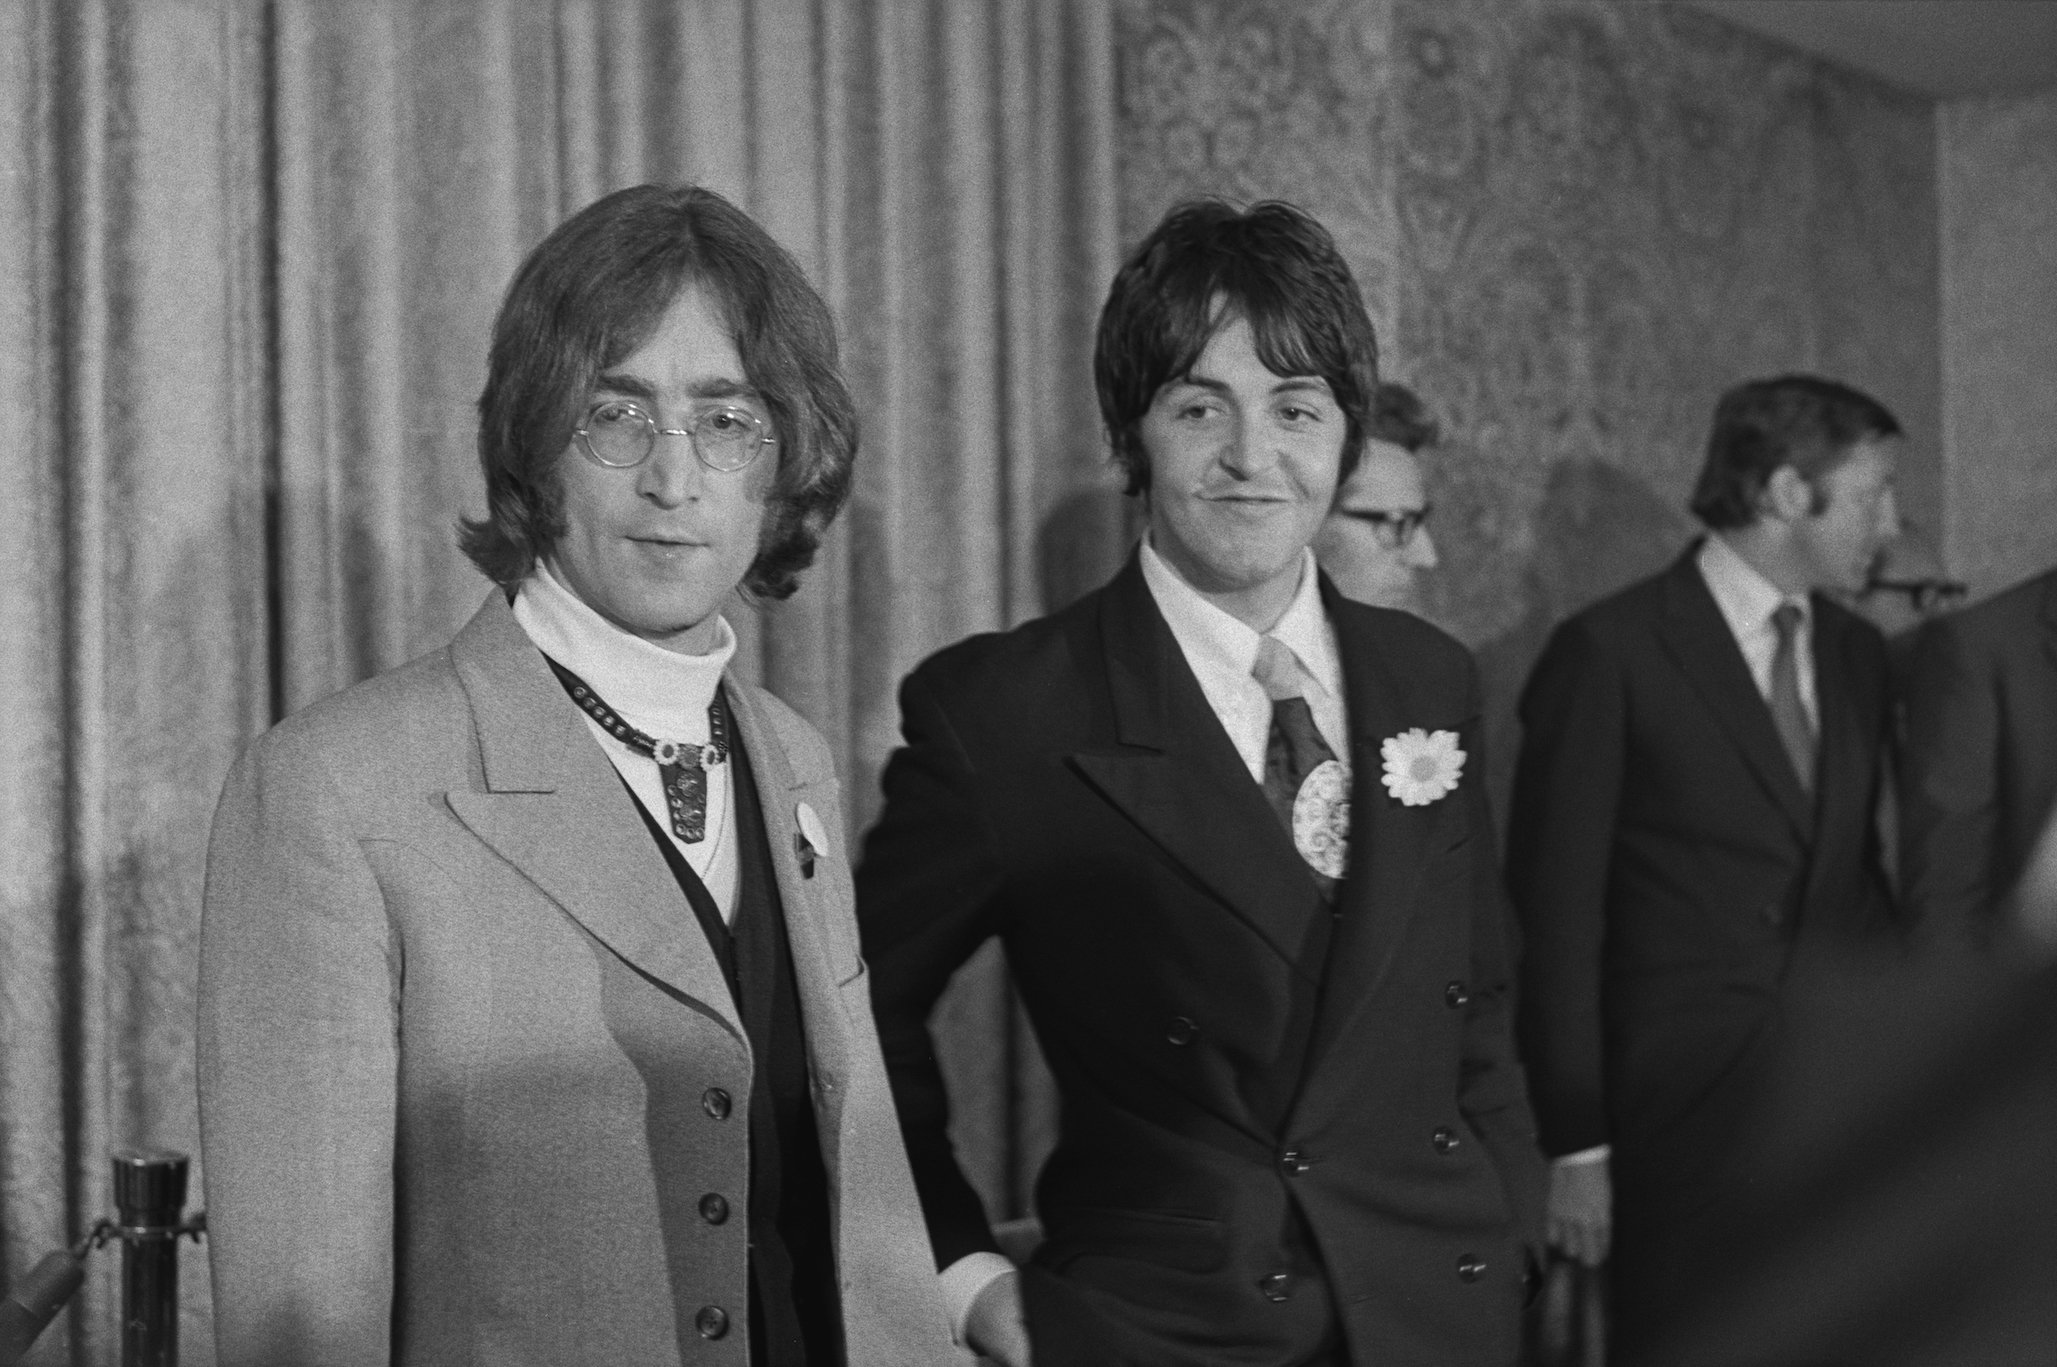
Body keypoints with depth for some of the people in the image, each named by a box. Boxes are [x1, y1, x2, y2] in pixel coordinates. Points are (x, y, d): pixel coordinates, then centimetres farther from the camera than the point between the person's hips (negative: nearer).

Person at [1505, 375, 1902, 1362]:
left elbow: (1857, 878, 16)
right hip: (1681, 1122, -5)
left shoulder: (1859, 654, 11)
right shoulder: (1611, 652, -8)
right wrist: (1572, 1144, -10)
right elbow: (1556, 914, -8)